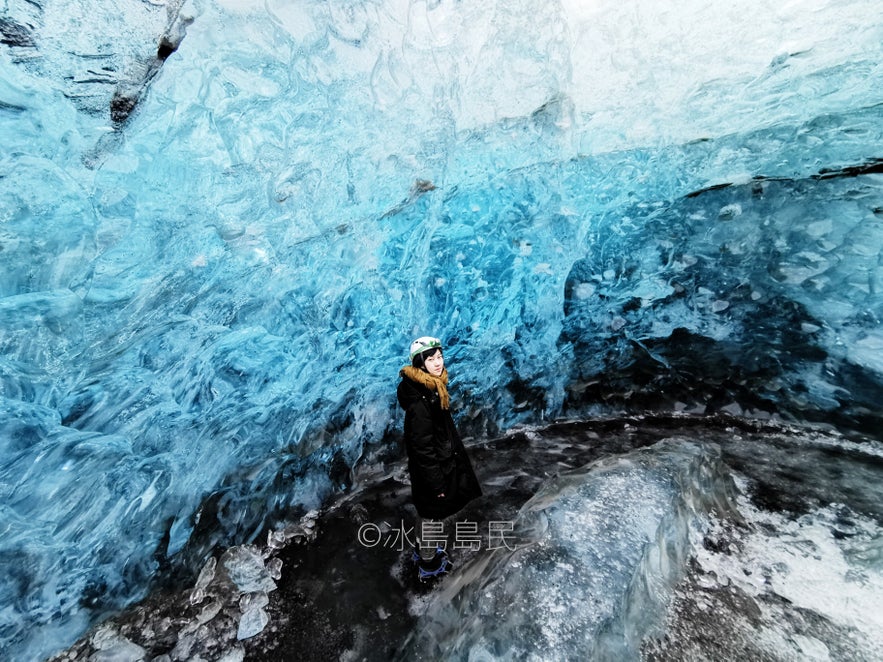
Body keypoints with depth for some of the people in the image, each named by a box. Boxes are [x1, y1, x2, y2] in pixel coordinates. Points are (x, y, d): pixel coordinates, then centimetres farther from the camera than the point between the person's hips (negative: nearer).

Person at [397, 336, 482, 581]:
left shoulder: (430, 387, -1)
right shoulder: (419, 401, -32)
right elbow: (422, 447, -27)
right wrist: (436, 482, -19)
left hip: (441, 462, 9)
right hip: (432, 469, -9)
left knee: (430, 513, 28)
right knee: (433, 515, 14)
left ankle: (425, 549, 51)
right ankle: (428, 565, 37)